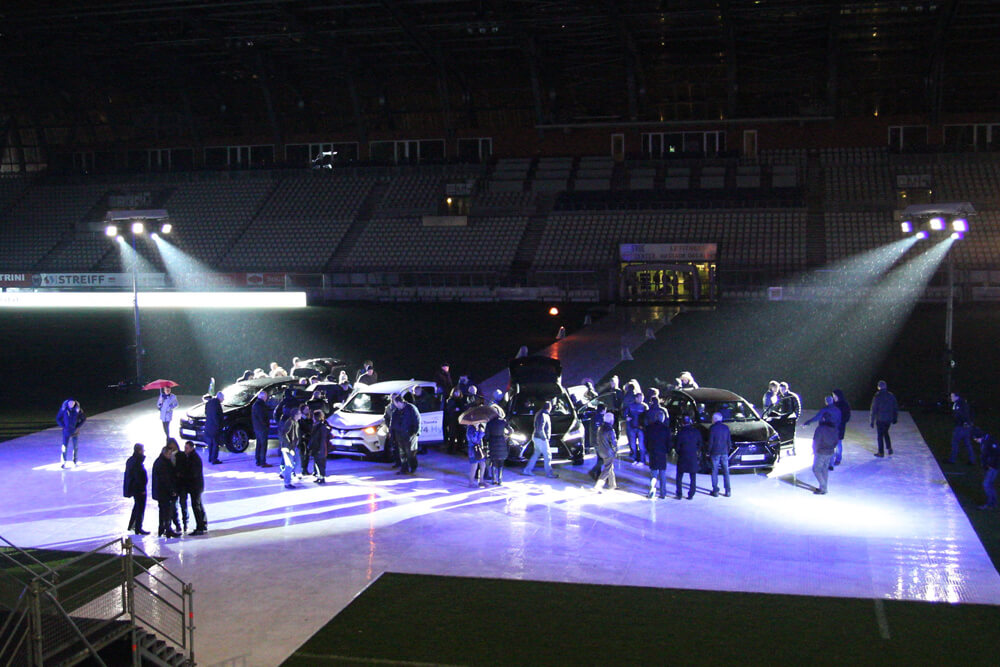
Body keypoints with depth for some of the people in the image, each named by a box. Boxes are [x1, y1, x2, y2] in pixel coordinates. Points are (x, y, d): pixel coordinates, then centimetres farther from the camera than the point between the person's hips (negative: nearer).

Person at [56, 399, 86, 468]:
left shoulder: (78, 409, -8)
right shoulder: (64, 409, -10)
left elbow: (84, 418, 4)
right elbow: (58, 418, 2)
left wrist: (77, 427, -5)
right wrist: (63, 426, -9)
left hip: (75, 431, 2)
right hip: (66, 431, -2)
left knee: (76, 446, 12)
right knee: (65, 446, -7)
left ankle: (75, 460, 32)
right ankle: (63, 463, -3)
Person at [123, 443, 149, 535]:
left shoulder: (131, 460, 8)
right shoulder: (137, 461, -22)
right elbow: (138, 477, -24)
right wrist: (142, 489, -19)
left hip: (133, 488, 10)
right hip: (139, 489, -10)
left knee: (137, 506, 24)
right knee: (140, 508, 0)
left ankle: (131, 525, 33)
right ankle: (138, 529, 4)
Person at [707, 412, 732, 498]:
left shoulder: (713, 428, -9)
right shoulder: (726, 428, 4)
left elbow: (710, 442, -9)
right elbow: (729, 442, 6)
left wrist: (708, 452, 1)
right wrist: (728, 451, 16)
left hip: (715, 453, -4)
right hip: (724, 452, 4)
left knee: (715, 472, 3)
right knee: (726, 471, 9)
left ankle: (715, 491, 3)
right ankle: (728, 491, 8)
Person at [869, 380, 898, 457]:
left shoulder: (877, 397, -13)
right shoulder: (891, 396, 0)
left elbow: (874, 410, -12)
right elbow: (895, 408, 8)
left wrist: (872, 421, -7)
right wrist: (895, 418, 18)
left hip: (880, 419, -4)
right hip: (889, 419, 4)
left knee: (880, 435, 5)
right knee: (886, 433, 24)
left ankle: (881, 452, 10)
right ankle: (889, 448, 18)